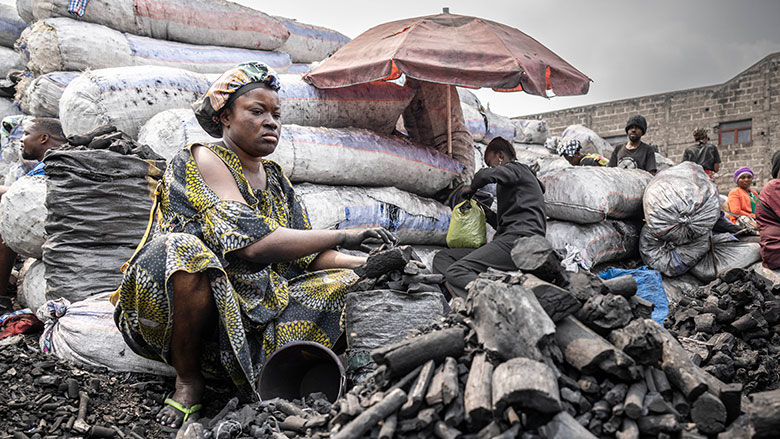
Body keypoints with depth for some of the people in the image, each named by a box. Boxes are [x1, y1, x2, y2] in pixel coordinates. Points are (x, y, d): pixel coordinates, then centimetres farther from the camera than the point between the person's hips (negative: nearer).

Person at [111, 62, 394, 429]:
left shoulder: (274, 179, 12)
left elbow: (308, 258, 7)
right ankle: (187, 381, -15)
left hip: (250, 310, 6)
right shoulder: (203, 160, -10)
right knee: (185, 246, -36)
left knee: (347, 283, -6)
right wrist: (342, 237, -21)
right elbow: (250, 243, -24)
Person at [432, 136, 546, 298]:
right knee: (442, 257, 4)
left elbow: (486, 175, -16)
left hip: (519, 239, -10)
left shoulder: (516, 169, 7)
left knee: (455, 272, -26)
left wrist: (472, 188, 3)